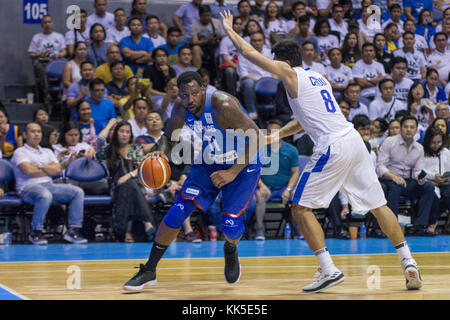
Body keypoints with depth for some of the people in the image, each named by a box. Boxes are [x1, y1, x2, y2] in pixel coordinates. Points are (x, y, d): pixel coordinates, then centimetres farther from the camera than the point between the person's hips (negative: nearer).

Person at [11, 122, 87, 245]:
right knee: (45, 195, -41)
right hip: (29, 187, -6)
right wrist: (49, 170, 4)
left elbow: (57, 169, 9)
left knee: (78, 192, -14)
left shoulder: (47, 152, 26)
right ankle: (36, 233, -27)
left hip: (49, 185, 7)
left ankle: (74, 230, -18)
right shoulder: (20, 152, 7)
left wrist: (39, 166, -3)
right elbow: (29, 171, -10)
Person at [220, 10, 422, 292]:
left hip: (332, 147, -8)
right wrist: (277, 136, 34)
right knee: (378, 205, 14)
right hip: (354, 140, 8)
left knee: (301, 208, 2)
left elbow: (249, 52, 5)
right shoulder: (319, 78, 25)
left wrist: (230, 30, 21)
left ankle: (329, 270, -6)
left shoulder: (289, 73, 2)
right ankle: (408, 263, 11)